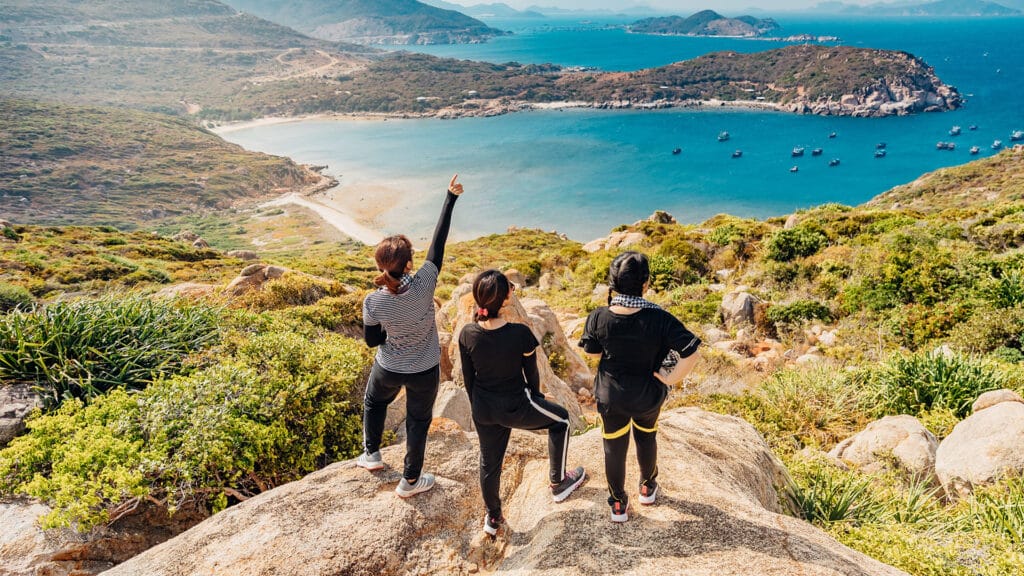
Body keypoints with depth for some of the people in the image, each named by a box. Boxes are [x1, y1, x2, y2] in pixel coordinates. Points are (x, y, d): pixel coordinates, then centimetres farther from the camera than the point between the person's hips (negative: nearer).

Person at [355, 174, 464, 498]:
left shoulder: (373, 303, -25)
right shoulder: (423, 285, -29)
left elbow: (371, 341, -8)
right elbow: (438, 242, -20)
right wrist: (451, 197, -11)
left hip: (389, 370, 1)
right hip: (424, 371, 0)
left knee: (374, 402, 33)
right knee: (418, 421, 20)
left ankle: (371, 454, 50)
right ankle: (411, 481, 37)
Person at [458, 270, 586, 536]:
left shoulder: (467, 334, -14)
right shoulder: (520, 334, -25)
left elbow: (468, 377, -1)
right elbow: (532, 373, -9)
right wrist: (536, 400, 12)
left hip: (483, 410, 4)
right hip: (515, 408, -4)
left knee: (489, 461, 24)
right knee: (560, 419, 25)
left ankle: (493, 518, 44)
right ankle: (558, 483, 37)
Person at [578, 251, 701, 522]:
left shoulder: (598, 318, -23)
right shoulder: (659, 319, -28)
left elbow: (593, 352, -6)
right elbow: (690, 354, -30)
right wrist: (671, 378, -16)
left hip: (610, 395, 0)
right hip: (648, 395, 0)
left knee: (614, 449, 20)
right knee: (646, 438, 30)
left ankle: (618, 505, 38)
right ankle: (647, 487, 52)